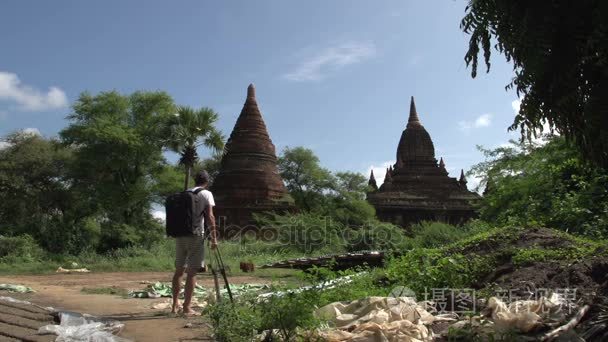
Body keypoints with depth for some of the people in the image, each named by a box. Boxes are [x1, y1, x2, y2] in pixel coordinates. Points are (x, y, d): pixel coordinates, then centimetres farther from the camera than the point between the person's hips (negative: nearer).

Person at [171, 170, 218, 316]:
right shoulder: (206, 194, -2)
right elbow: (209, 217, -10)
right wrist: (214, 238, -8)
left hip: (180, 235, 6)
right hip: (195, 235, -6)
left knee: (179, 270, 14)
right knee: (192, 272, -2)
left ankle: (175, 305, 20)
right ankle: (187, 307, -1)